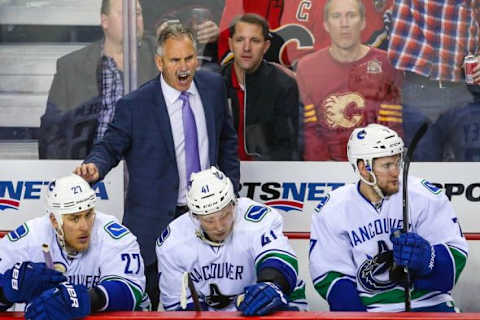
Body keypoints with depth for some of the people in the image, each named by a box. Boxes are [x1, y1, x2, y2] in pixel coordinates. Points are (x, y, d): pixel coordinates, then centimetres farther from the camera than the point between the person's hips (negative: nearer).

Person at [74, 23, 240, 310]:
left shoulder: (214, 86, 1)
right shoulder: (135, 106, -13)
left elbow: (227, 139, 12)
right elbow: (111, 146, -6)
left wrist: (231, 190, 10)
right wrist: (95, 167, -29)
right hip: (156, 220, -4)